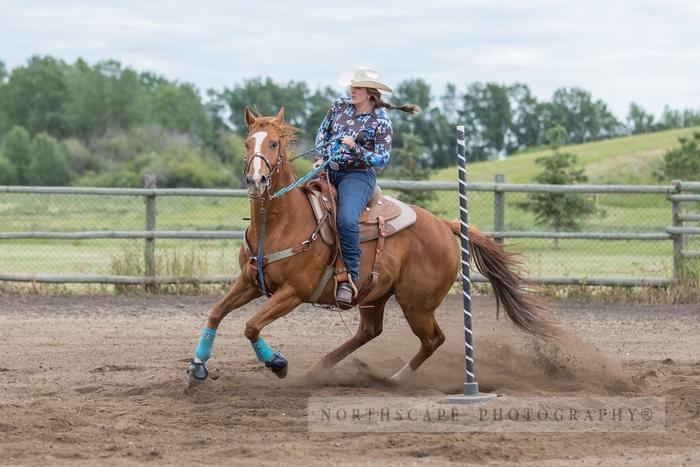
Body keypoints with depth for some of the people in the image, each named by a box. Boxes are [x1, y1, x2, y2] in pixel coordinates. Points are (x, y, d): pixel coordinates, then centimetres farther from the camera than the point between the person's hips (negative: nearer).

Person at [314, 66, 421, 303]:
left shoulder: (380, 122, -9)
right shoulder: (340, 106, 6)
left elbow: (382, 160, -11)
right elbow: (323, 133, 19)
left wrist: (355, 148, -22)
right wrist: (320, 158, 4)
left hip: (357, 175, -7)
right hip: (329, 171, 7)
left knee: (346, 219, -32)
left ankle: (350, 278, -25)